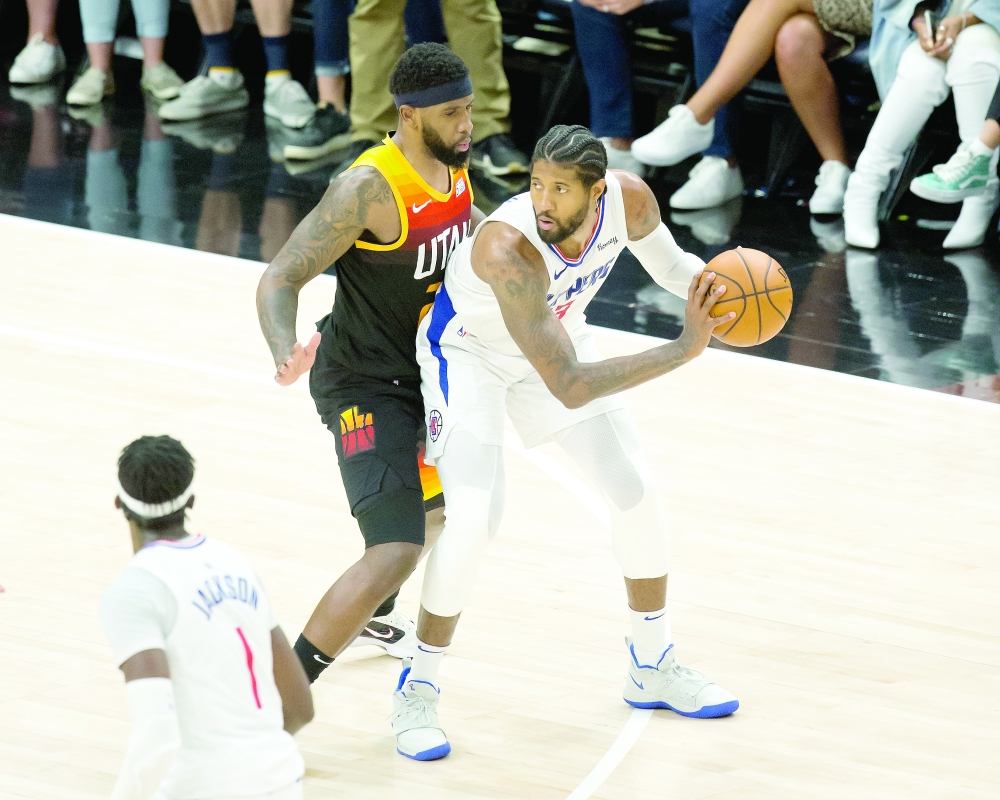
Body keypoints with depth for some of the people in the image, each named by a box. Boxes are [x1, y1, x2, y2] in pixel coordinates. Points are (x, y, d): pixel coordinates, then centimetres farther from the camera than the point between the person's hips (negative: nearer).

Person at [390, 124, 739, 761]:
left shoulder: (629, 198, -26)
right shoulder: (508, 250, -43)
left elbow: (668, 264, -1)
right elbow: (568, 387, -45)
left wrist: (713, 281, -25)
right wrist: (683, 350, -49)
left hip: (557, 331, 6)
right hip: (469, 351, -6)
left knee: (636, 488, 7)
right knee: (475, 517, -22)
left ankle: (653, 668, 27)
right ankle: (417, 692, -3)